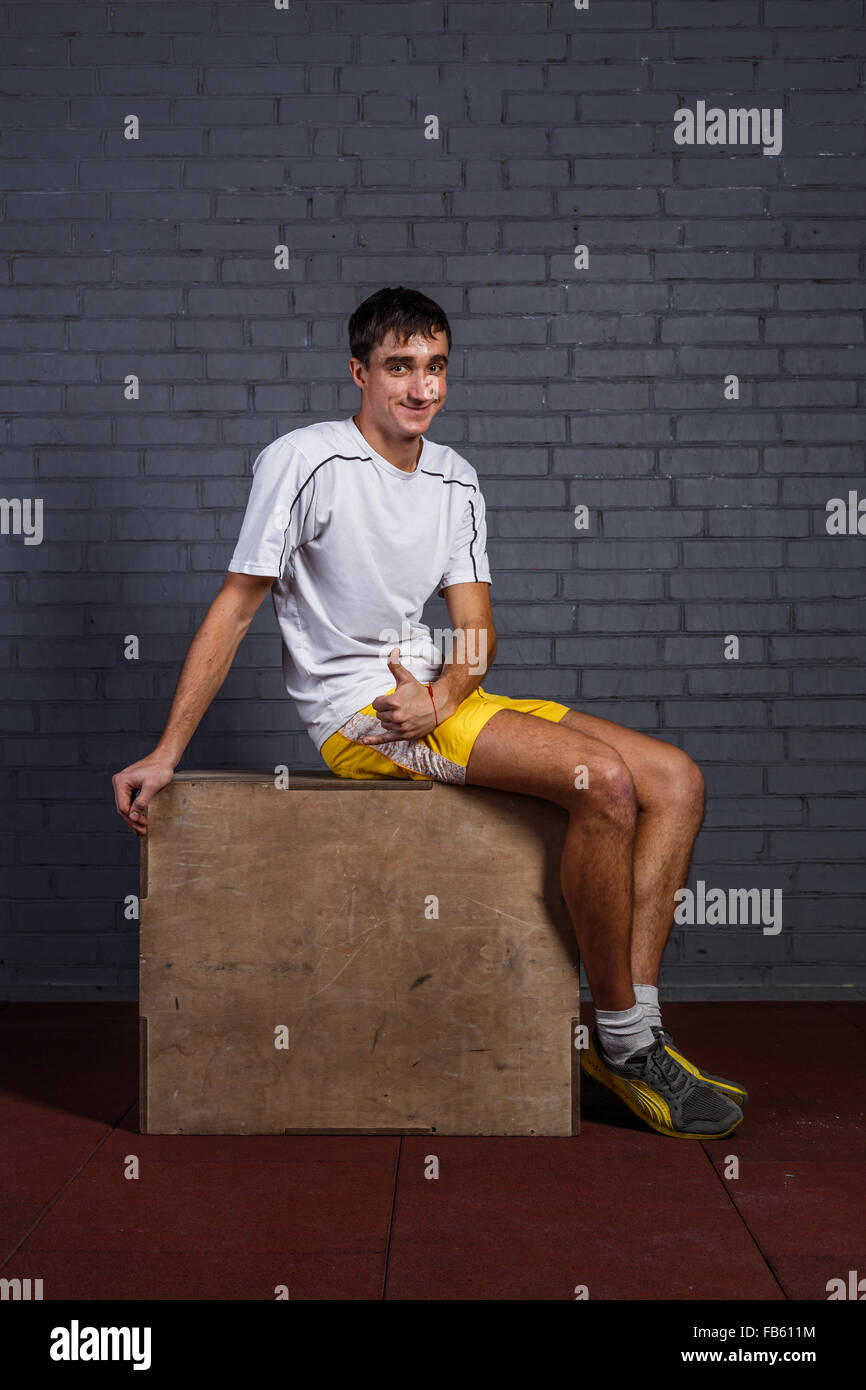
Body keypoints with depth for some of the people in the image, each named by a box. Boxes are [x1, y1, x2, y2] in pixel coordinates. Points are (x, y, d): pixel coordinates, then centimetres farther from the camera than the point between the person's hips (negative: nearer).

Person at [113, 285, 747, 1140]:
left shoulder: (456, 481, 14)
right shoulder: (303, 461, -6)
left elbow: (475, 632, 8)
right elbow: (234, 609, -5)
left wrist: (439, 698, -16)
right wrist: (164, 755, -9)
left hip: (444, 697, 8)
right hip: (355, 709, -7)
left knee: (676, 781, -5)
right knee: (602, 779, -26)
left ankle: (633, 1034, -7)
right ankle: (621, 1038, -11)